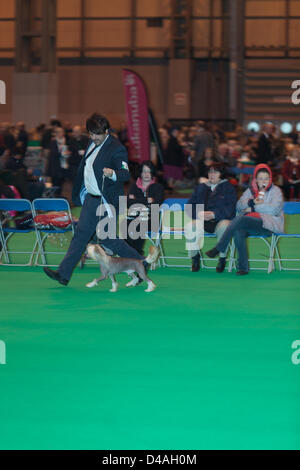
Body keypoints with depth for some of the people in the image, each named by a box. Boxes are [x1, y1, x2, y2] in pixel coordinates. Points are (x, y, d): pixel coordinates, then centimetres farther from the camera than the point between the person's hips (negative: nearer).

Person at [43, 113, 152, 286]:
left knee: (110, 239, -3)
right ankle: (64, 273, 11)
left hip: (105, 201, -8)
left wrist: (113, 173, -46)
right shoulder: (92, 144, 10)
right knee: (81, 234, 9)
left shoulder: (117, 149, -17)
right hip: (91, 198, 8)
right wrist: (79, 193, 28)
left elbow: (126, 174, -25)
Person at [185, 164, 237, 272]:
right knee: (189, 227, -29)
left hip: (221, 220, -3)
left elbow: (230, 208, -6)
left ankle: (222, 258, -18)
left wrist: (214, 214, -22)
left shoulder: (228, 188, 9)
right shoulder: (201, 188, 20)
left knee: (224, 227, -38)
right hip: (202, 221, 3)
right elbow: (190, 205, 10)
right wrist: (198, 214, -13)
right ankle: (194, 256, -8)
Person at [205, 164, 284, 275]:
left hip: (268, 224, -5)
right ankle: (243, 267, -28)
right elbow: (239, 206, 9)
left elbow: (274, 209, -10)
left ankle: (218, 248, -29)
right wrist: (252, 202, -11)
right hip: (250, 225, 5)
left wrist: (253, 208, -6)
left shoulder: (275, 191, 7)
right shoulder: (250, 190, 21)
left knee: (240, 218, -31)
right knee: (238, 232, -33)